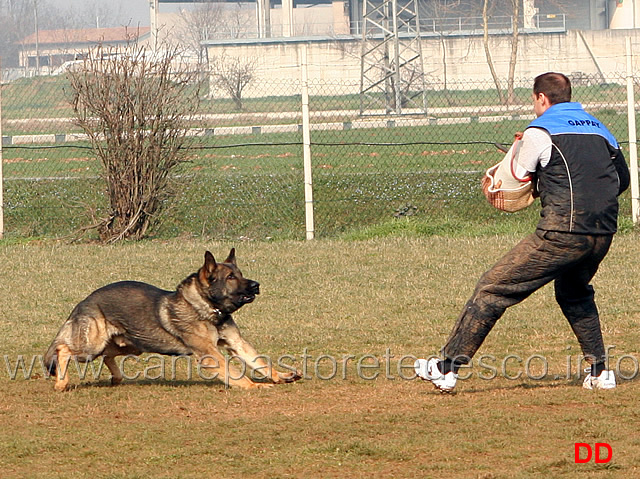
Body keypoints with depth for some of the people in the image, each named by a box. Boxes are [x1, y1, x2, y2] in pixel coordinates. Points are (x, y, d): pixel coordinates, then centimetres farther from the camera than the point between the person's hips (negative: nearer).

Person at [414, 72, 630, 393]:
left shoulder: (540, 131, 1)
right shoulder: (599, 128, 19)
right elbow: (622, 179, 24)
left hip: (563, 232, -7)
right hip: (604, 233, 7)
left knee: (493, 290, -2)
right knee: (575, 294, 33)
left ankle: (448, 368, -6)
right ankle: (599, 370, 24)